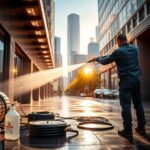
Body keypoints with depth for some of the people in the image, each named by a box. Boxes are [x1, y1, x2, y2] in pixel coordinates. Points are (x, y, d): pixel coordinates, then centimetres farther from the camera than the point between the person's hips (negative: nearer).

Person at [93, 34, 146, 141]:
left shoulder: (118, 51, -7)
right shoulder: (135, 49, 11)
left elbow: (105, 62, 3)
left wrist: (97, 59, 24)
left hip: (126, 80, -6)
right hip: (136, 79, 6)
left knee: (126, 105, -4)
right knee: (138, 103, 13)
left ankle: (128, 131, -3)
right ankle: (141, 128, 21)